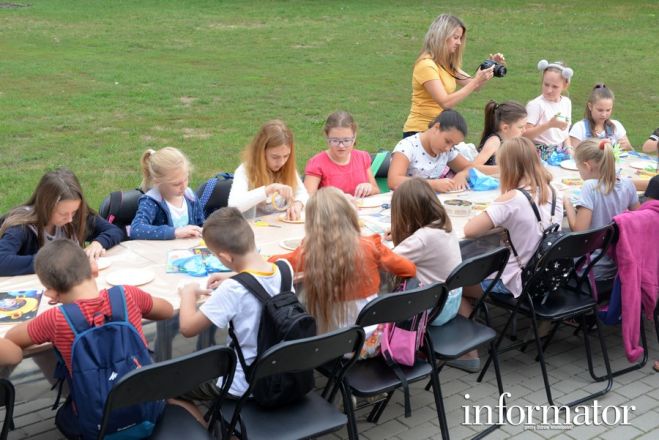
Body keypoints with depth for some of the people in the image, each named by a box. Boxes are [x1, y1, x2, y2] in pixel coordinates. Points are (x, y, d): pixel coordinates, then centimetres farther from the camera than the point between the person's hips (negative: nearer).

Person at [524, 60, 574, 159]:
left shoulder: (566, 102, 9)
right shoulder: (535, 105, -10)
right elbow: (525, 134, -17)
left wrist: (569, 149, 3)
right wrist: (549, 124, -24)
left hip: (560, 153, 5)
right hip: (541, 154, -5)